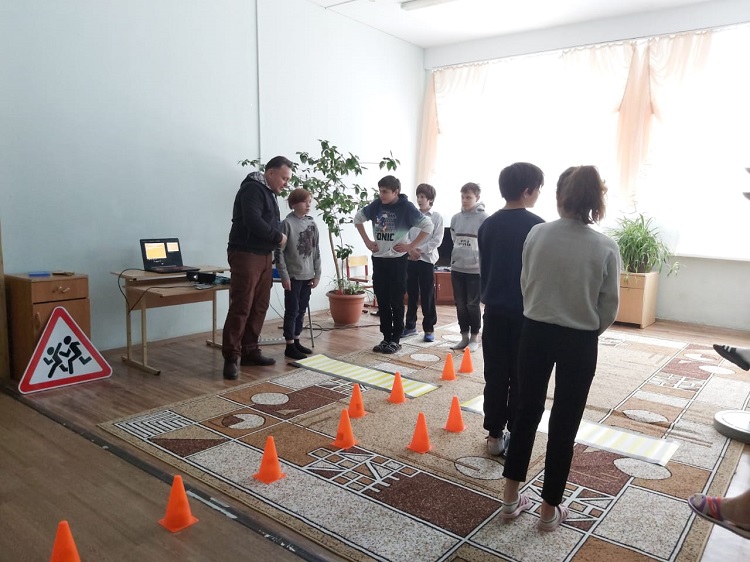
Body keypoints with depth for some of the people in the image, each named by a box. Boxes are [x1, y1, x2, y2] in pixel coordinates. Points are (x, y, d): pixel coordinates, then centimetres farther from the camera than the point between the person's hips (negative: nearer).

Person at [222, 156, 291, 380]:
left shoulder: (269, 192, 19)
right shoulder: (253, 189, -12)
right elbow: (252, 221, -24)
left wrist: (276, 238, 4)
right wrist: (278, 236, -13)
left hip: (264, 255, 10)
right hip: (245, 255, -10)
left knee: (259, 306, 10)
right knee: (241, 307, -9)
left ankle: (250, 351, 19)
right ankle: (230, 357, -3)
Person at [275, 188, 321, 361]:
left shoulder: (312, 223, 7)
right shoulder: (287, 223, -10)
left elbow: (316, 251, 10)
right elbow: (279, 251, -11)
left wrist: (317, 274, 7)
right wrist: (284, 276, -14)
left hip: (308, 275, 6)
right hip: (293, 275, -6)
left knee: (302, 310, 12)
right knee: (292, 311, -1)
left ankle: (296, 341, 24)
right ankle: (289, 346, 7)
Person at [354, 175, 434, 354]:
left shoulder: (406, 207, -11)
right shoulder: (376, 205, 1)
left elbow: (428, 225, -12)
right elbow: (358, 218, 17)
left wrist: (411, 246, -13)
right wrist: (366, 241, 8)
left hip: (397, 260, -4)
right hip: (378, 259, 4)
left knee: (396, 302, 3)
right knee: (382, 301, 9)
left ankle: (396, 339, 13)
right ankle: (386, 337, 20)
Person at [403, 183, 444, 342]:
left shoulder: (437, 217, -1)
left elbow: (437, 240, -7)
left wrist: (420, 250, -16)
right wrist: (411, 249, -12)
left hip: (427, 260, -3)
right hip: (410, 259, 4)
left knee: (428, 296, 0)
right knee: (411, 295, 11)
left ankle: (429, 328, 10)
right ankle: (410, 325, 21)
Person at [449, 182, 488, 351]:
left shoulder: (483, 218, -8)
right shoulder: (455, 218, 7)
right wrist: (455, 259, 11)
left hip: (476, 269, -5)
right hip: (457, 268, 5)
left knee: (473, 305, 3)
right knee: (460, 304, 11)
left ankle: (474, 338, 16)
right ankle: (464, 336, 22)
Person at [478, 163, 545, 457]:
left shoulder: (488, 225, 4)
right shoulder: (537, 226, -11)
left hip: (495, 310, 5)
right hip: (526, 311, -4)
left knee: (495, 375, 11)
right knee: (521, 378, 6)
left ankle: (495, 436, 19)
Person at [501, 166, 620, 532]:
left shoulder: (536, 234, -8)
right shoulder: (606, 248, -11)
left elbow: (525, 284, 1)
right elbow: (609, 306, -4)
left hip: (535, 333, 2)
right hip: (579, 342, -1)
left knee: (527, 411, 16)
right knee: (564, 424, 11)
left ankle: (511, 498, 26)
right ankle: (549, 510, 25)